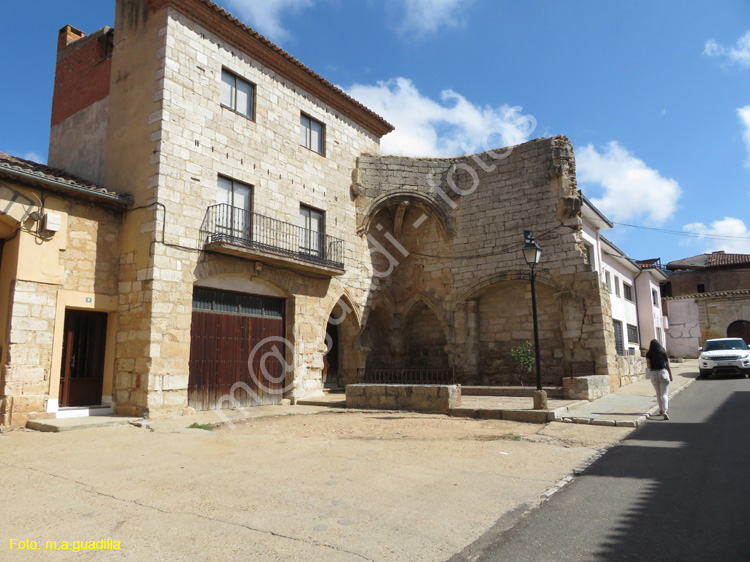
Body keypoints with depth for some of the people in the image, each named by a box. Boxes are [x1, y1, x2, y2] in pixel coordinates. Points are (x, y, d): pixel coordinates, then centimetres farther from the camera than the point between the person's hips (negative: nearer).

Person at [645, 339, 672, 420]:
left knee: (658, 393, 18)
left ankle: (661, 409, 30)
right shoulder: (663, 353, 2)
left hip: (653, 374, 0)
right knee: (664, 394, -4)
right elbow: (668, 365, 5)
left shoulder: (649, 354, -3)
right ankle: (665, 410, -23)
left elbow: (648, 366, -8)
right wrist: (670, 375, 14)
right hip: (663, 373, 0)